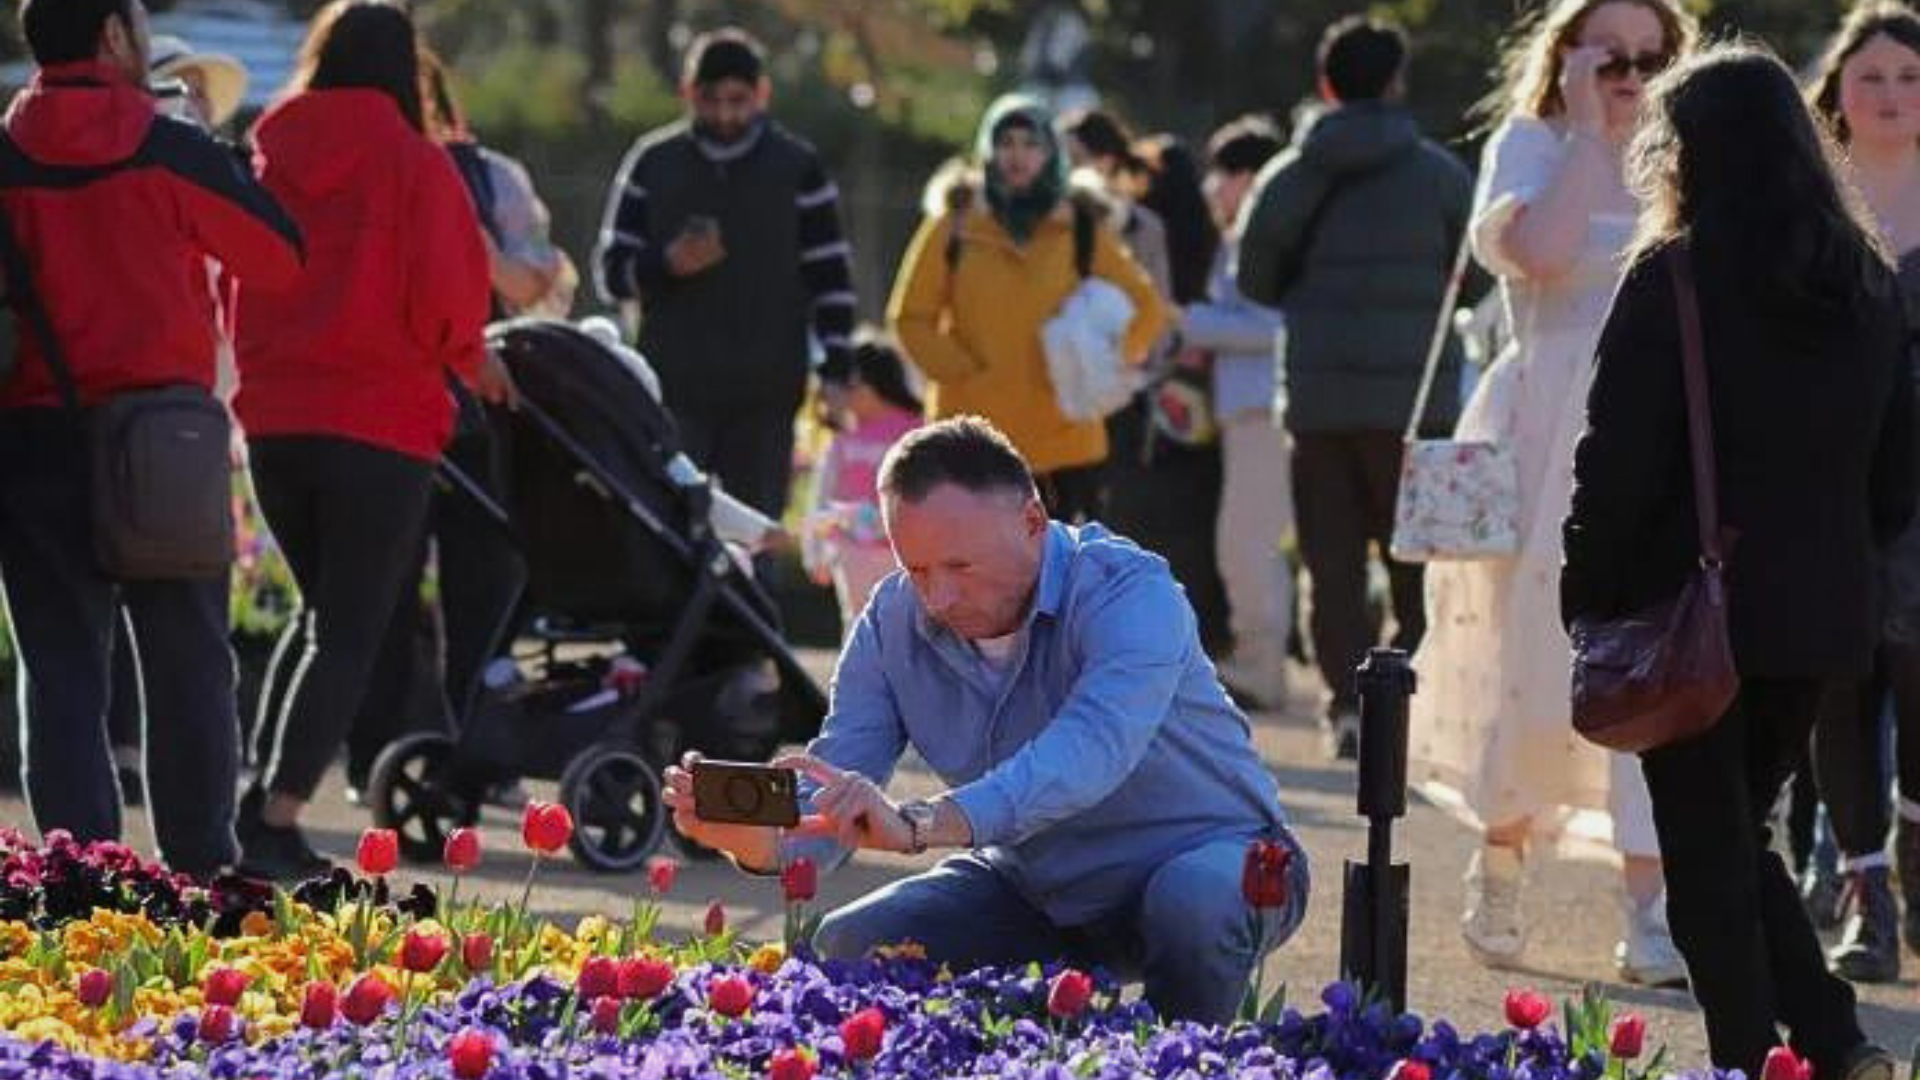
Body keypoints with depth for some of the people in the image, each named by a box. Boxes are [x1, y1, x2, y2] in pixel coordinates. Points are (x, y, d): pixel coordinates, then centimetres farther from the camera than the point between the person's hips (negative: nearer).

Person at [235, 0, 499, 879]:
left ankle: (261, 796, 10)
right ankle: (280, 819, -11)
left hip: (273, 418, 5)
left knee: (321, 608, 22)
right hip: (380, 422, -5)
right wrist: (469, 357, 8)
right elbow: (446, 299, -12)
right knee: (350, 632, 1)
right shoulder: (412, 163, -8)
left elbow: (235, 292, 9)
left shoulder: (268, 159, 4)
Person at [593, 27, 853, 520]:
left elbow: (831, 276, 5)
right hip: (671, 391, 0)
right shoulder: (653, 163, 6)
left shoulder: (798, 169, 4)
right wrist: (667, 265, -14)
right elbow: (611, 270, 8)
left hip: (765, 397, 0)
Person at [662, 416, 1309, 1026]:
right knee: (847, 949, -13)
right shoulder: (892, 622, -9)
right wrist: (757, 840, -41)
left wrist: (918, 827, -60)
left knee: (1191, 903, -39)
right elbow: (832, 811, -15)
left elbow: (1092, 749, -47)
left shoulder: (1128, 592, -27)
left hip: (1203, 851, -5)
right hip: (1037, 887, 5)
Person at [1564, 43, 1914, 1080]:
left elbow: (1618, 457, -13)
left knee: (1707, 850, 3)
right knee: (1741, 831, 18)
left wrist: (1587, 595, -4)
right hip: (1823, 615, 6)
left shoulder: (1671, 277, -12)